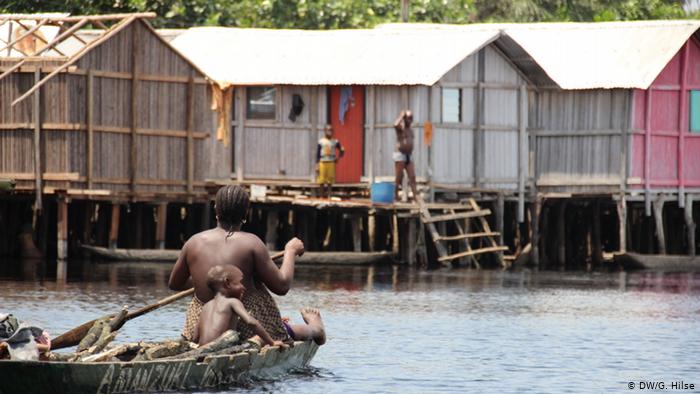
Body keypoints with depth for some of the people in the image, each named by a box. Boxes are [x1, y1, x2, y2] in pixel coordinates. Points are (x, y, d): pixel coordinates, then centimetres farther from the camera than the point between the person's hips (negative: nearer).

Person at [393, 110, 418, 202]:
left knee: (412, 177, -3)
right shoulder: (400, 128, -7)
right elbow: (395, 125, -32)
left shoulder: (410, 130, 16)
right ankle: (395, 195, 5)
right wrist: (401, 116, -17)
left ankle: (415, 195, -9)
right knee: (399, 177, -4)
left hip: (409, 156, 7)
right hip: (400, 155, -7)